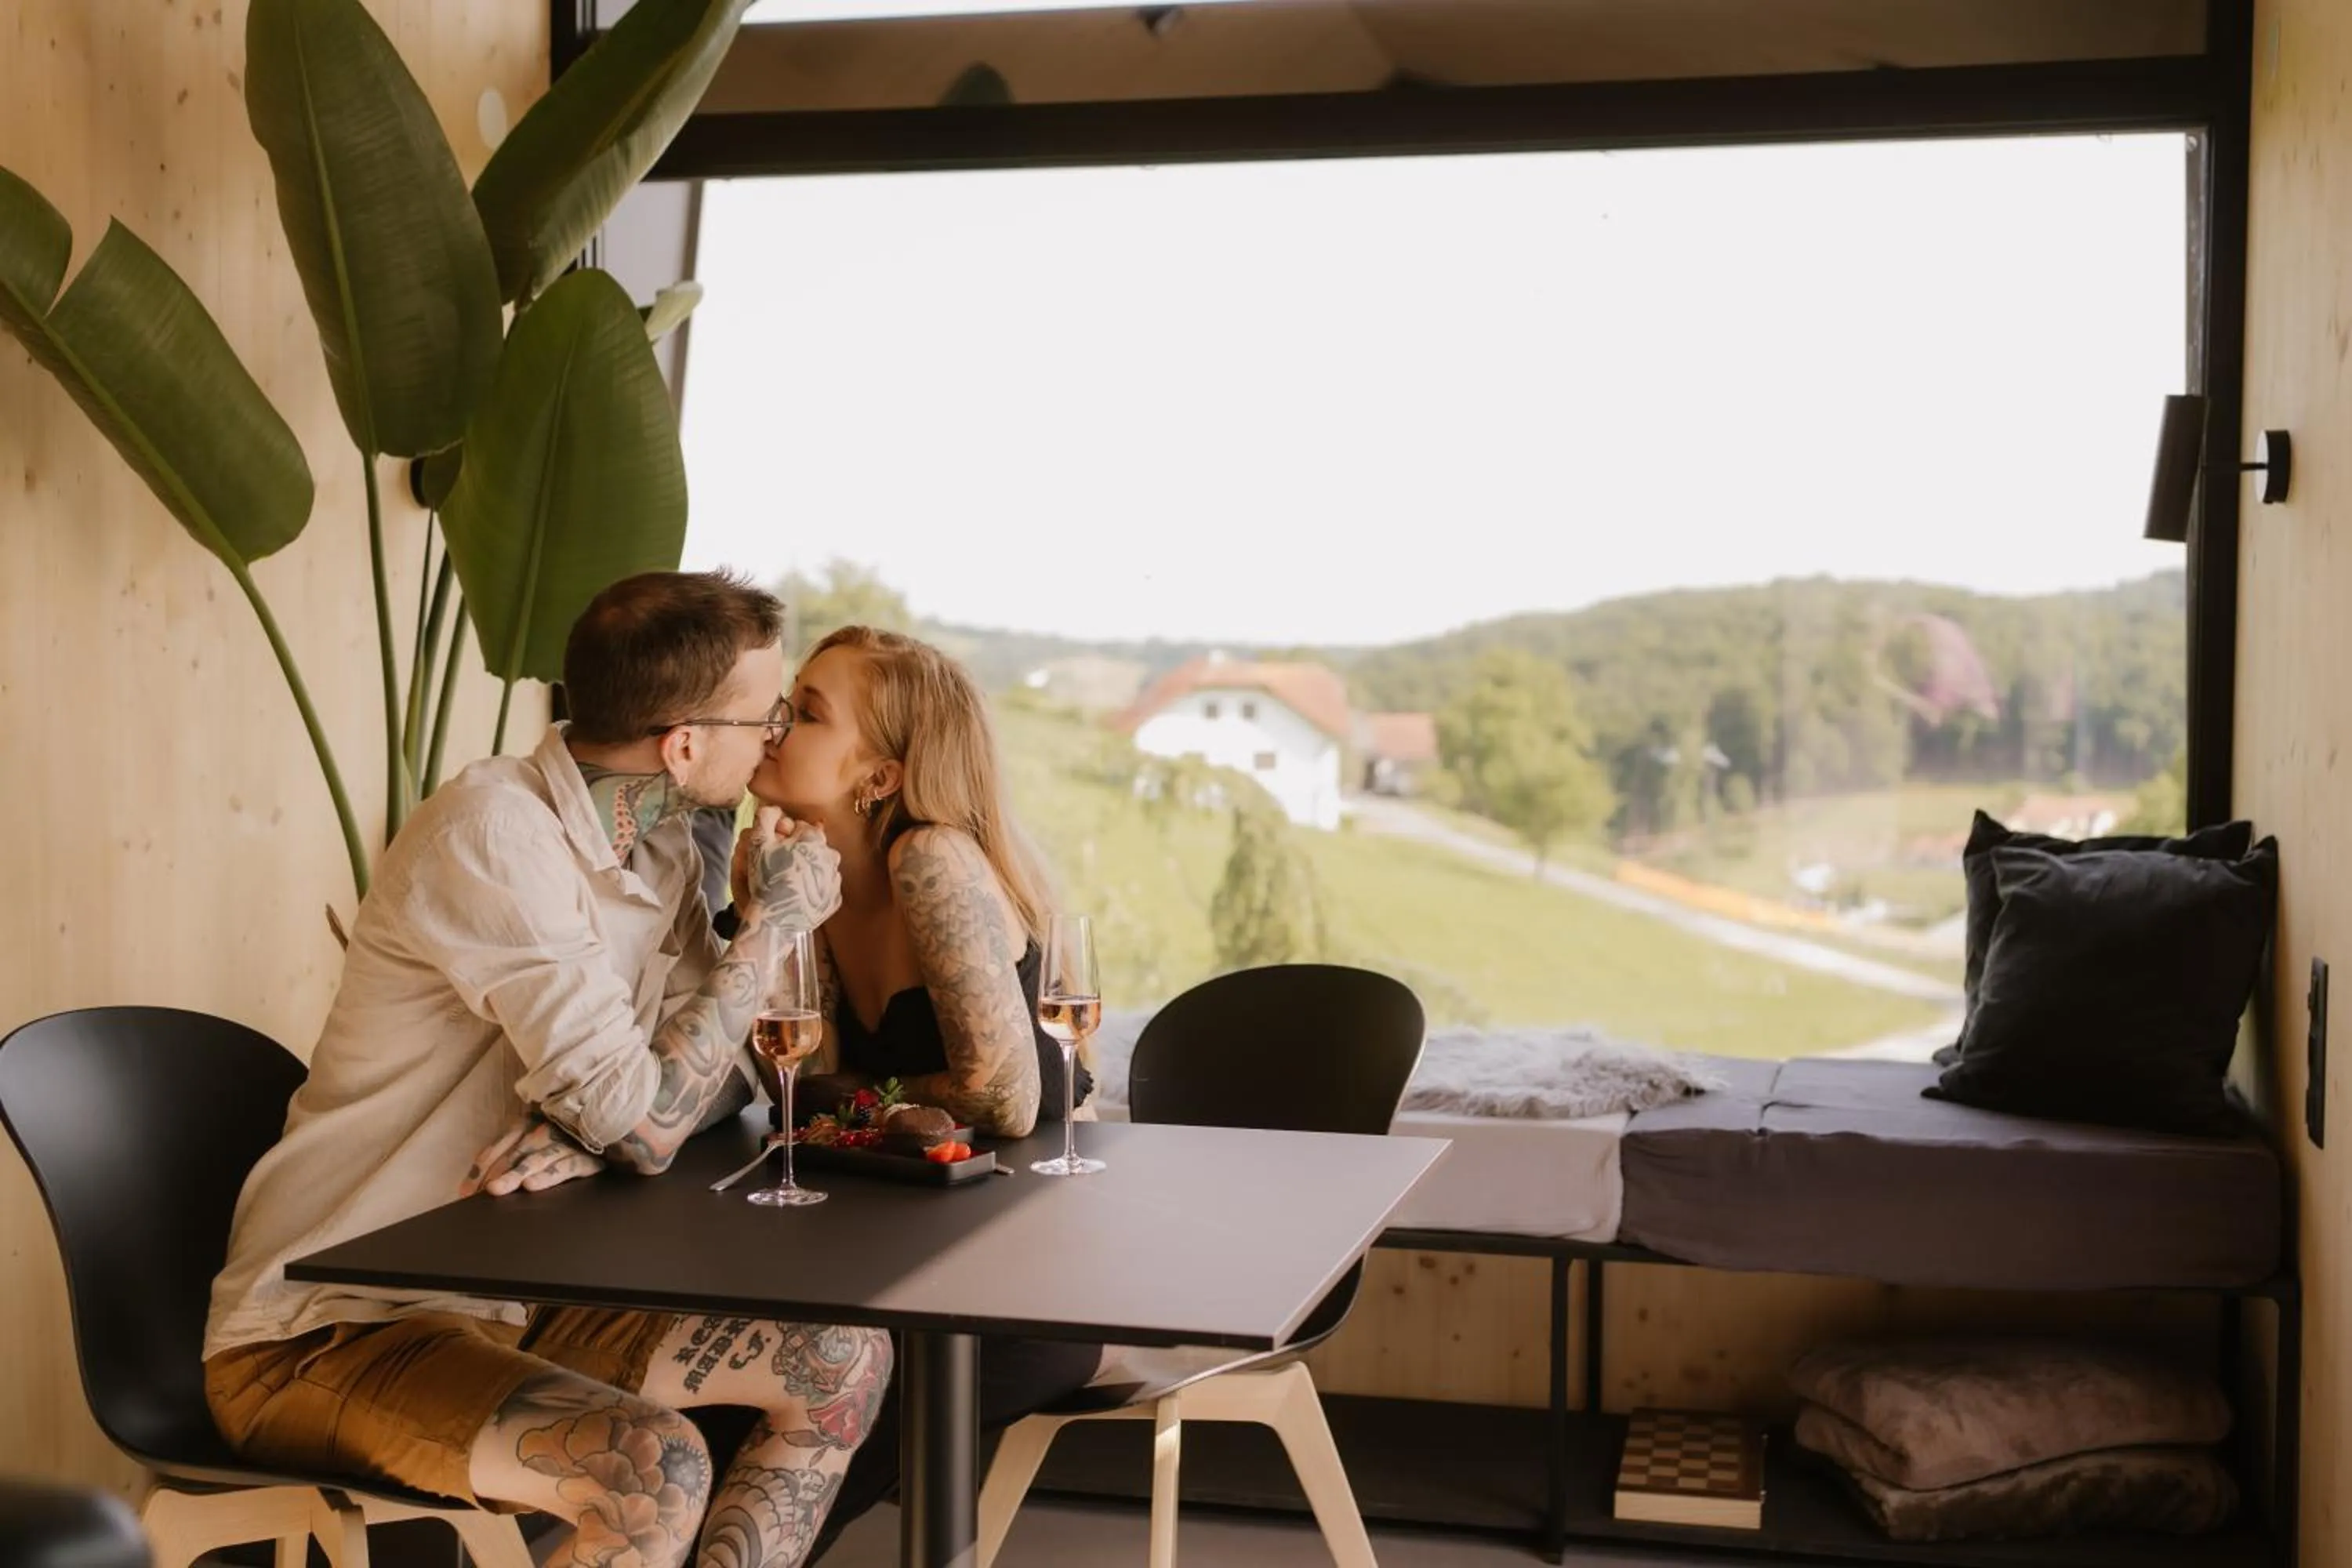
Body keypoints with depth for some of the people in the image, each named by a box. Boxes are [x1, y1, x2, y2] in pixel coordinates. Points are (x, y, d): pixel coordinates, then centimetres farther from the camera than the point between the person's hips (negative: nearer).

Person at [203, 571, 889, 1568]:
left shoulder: (661, 846, 4)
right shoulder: (494, 831, -22)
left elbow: (724, 1070, 7)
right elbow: (643, 1123, -25)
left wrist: (591, 1130, -15)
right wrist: (772, 922, -13)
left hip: (511, 1300, 8)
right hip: (326, 1333, -8)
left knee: (848, 1362, 0)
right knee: (656, 1471, -30)